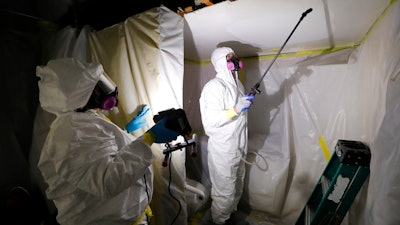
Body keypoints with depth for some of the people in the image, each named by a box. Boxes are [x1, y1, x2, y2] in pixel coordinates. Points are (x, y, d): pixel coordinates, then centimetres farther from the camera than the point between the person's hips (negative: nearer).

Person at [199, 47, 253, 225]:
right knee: (225, 192, 8)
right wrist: (236, 109, -31)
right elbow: (210, 121, -27)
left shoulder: (238, 84, 10)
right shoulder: (214, 86, -20)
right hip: (223, 151, -9)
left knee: (237, 186, 25)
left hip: (238, 148, 9)